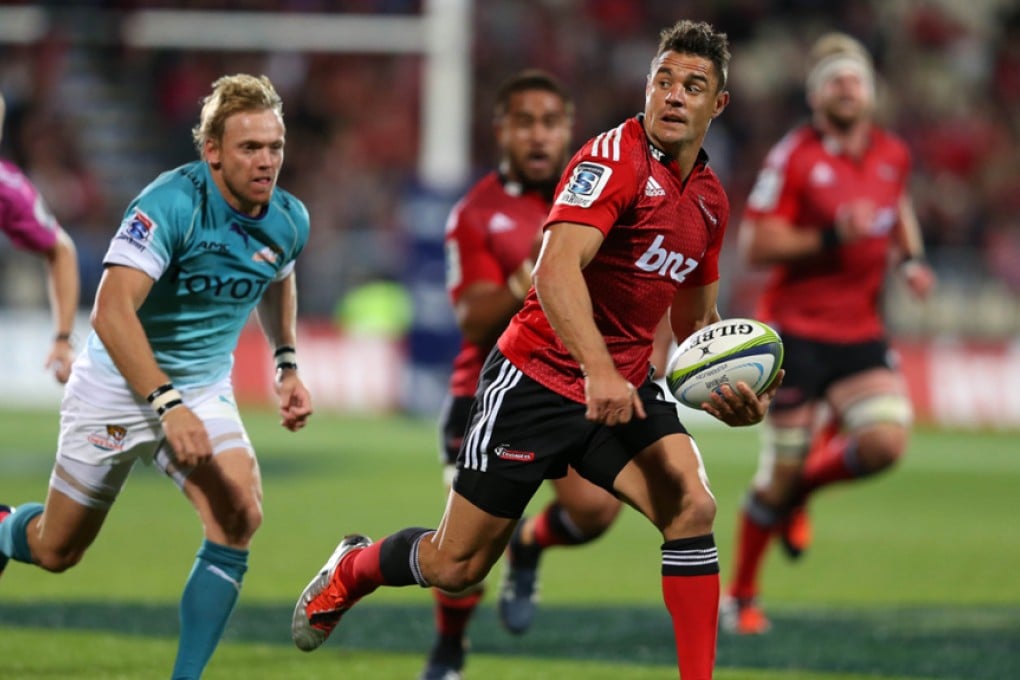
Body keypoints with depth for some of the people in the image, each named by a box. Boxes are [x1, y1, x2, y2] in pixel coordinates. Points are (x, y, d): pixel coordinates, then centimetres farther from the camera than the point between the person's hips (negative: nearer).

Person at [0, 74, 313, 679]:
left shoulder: (289, 221, -6)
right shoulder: (173, 203, -28)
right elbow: (111, 310, -36)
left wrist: (288, 364, 11)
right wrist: (167, 406, -43)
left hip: (204, 392, 4)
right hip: (119, 385, -4)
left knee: (239, 514, -23)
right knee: (57, 551, 10)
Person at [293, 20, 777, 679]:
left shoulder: (711, 198, 7)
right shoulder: (615, 157, -18)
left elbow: (696, 320, 20)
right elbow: (556, 269, -31)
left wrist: (729, 389, 0)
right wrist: (598, 368, -43)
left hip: (626, 385, 6)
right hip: (539, 377, -6)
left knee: (692, 506, -22)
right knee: (457, 566, 4)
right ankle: (352, 568, 38)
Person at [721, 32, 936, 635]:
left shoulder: (893, 155, 7)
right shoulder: (794, 157, -10)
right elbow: (756, 245, -13)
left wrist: (912, 257, 11)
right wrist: (832, 236, -24)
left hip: (861, 332, 5)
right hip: (797, 331, -5)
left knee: (886, 442, -16)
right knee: (781, 469, -2)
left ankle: (798, 492, 15)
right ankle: (741, 595, 16)